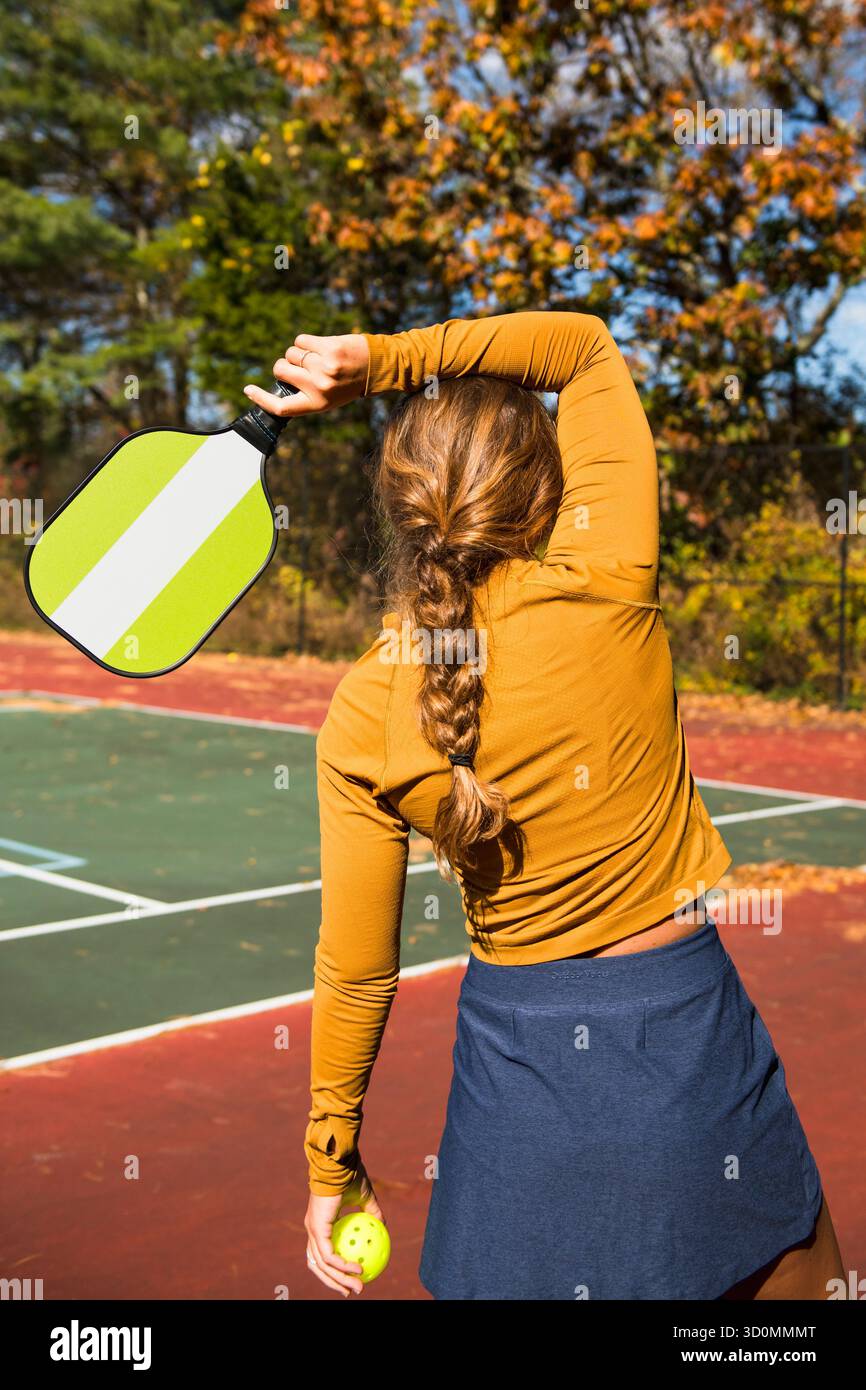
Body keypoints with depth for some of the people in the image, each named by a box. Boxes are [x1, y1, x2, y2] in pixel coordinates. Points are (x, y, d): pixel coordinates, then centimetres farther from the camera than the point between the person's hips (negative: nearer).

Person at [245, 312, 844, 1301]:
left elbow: (356, 972, -3)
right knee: (797, 1272, 23)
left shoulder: (362, 719, -11)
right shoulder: (605, 587, -16)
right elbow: (587, 346, 0)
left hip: (513, 1042, 1)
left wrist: (330, 1164, 10)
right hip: (681, 1022, -1)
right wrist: (381, 359, -9)